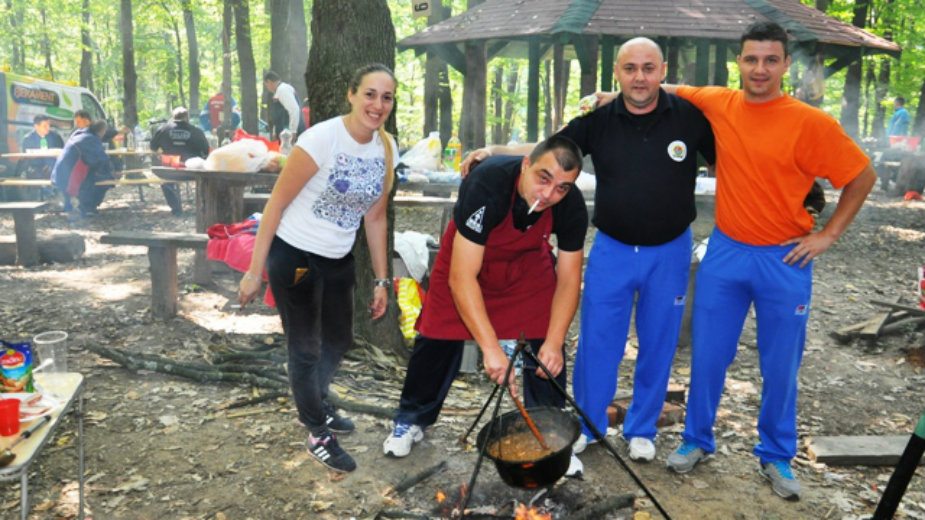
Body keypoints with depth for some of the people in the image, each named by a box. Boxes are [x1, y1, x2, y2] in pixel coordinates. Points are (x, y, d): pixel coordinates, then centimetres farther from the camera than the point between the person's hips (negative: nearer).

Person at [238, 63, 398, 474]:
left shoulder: (386, 149, -2)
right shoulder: (322, 139, -21)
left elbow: (375, 218, 7)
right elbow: (276, 204, -15)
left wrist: (381, 280, 8)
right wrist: (255, 271, -14)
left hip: (338, 261, 7)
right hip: (293, 256, -6)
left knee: (338, 341, 21)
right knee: (306, 349, 4)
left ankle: (316, 405, 48)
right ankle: (318, 433, 26)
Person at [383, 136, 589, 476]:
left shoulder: (571, 206, -28)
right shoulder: (486, 185, -41)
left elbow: (568, 279, -17)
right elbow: (461, 277, -40)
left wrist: (553, 342, -28)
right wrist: (491, 347, -44)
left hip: (528, 263, 3)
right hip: (467, 254, -2)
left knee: (548, 348, -7)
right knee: (438, 340, -1)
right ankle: (410, 421, 22)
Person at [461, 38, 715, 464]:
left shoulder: (690, 117, -8)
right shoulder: (599, 120, -6)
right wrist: (494, 151, -14)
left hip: (669, 252, 0)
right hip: (612, 249, 0)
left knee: (658, 345, 11)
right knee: (597, 341, 6)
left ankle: (641, 430, 30)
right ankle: (587, 424, 26)